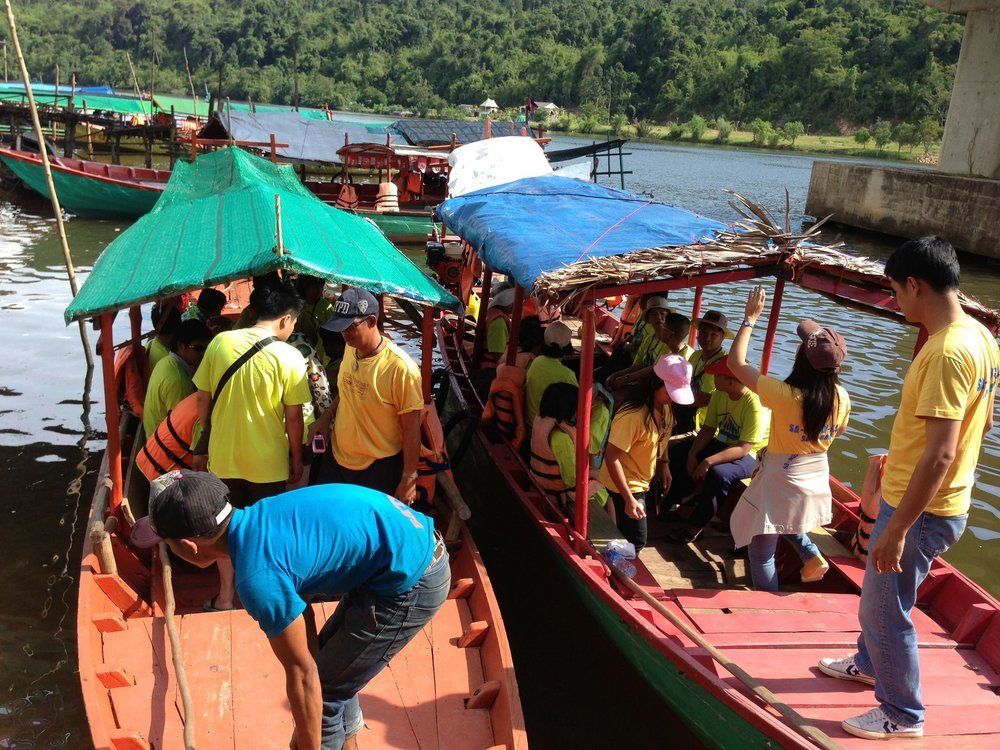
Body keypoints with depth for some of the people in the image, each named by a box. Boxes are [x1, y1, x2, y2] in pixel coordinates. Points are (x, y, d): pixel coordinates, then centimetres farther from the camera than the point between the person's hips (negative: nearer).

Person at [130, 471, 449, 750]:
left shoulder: (257, 577, -22)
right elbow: (300, 608, 15)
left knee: (326, 693, 4)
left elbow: (302, 674, -14)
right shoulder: (256, 518, 6)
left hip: (411, 584, -9)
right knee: (324, 659, 24)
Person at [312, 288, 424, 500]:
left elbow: (412, 429, -20)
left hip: (379, 468, -7)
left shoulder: (401, 369, -27)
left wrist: (409, 479, -15)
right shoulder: (351, 348, -4)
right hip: (337, 457, 7)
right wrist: (327, 416, -1)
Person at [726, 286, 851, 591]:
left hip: (780, 483, -6)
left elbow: (735, 362, -21)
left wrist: (750, 318, -14)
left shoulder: (784, 395, -28)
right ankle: (812, 557, 24)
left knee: (761, 553, 11)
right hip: (816, 481, 6)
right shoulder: (841, 398, -13)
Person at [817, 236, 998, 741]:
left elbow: (939, 453, -30)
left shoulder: (947, 351, -28)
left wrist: (897, 528, -25)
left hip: (921, 510, -10)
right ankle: (869, 664, 49)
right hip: (928, 499, 10)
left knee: (885, 610, 7)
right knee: (877, 593, 27)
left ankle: (902, 715, 25)